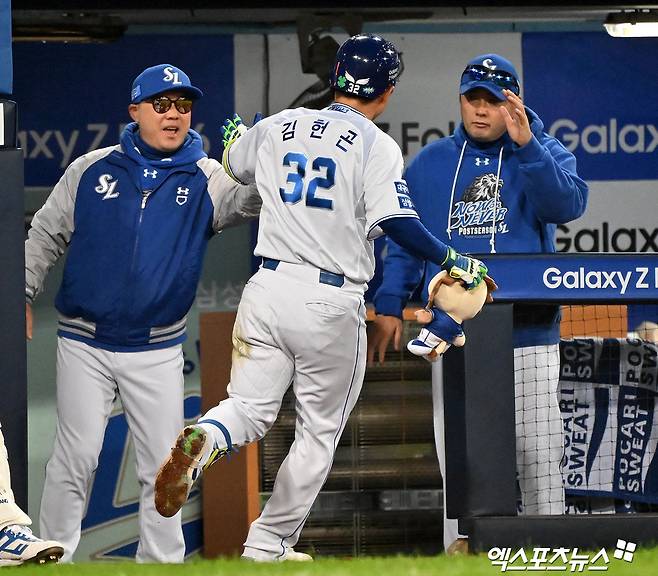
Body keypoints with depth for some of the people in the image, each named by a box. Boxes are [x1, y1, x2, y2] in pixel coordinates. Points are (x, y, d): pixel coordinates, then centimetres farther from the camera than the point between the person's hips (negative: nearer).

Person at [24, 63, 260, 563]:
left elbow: (251, 198, -18)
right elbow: (46, 236, 9)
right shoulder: (92, 170, 1)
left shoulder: (205, 180, 1)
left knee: (163, 465, 3)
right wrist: (23, 294, 2)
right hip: (85, 343, -1)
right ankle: (55, 558, 7)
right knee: (75, 459, -3)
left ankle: (162, 561, 15)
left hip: (158, 350, 1)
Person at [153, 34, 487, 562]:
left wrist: (234, 134, 51)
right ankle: (268, 548, 12)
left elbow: (234, 162, 29)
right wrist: (453, 260, -7)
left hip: (267, 288, 4)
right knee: (319, 431, 11)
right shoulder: (376, 145, -7)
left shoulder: (278, 127, 9)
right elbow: (396, 221, -18)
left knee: (250, 409, 9)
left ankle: (204, 440, -25)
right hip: (331, 301, -4)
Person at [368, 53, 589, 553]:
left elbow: (568, 204, -13)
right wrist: (389, 306, 3)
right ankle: (460, 544, 2)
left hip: (528, 332, -2)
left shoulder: (545, 154, 7)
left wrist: (524, 143, -22)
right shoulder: (430, 163, 14)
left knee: (538, 449, -5)